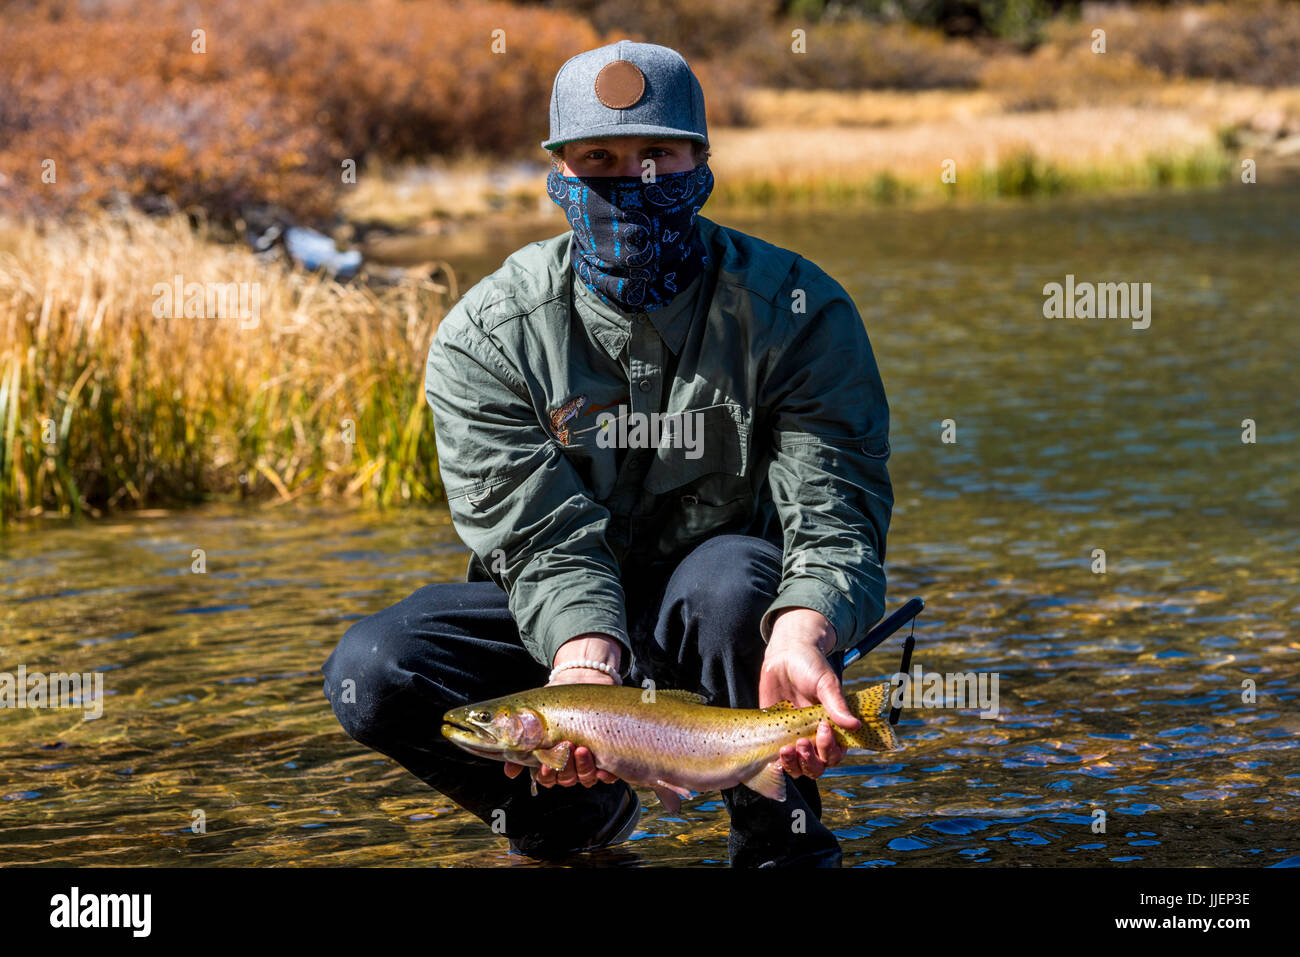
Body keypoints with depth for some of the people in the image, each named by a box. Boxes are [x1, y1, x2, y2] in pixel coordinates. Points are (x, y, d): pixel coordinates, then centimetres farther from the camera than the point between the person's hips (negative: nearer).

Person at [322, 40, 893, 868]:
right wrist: (586, 662, -42)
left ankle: (780, 839, -12)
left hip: (720, 609, -2)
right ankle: (579, 815, 6)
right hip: (558, 611, 2)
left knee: (735, 577, -38)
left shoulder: (797, 311, -15)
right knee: (371, 675, -22)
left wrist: (802, 635, -47)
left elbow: (836, 513, -23)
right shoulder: (485, 338, -12)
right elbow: (544, 538, -19)